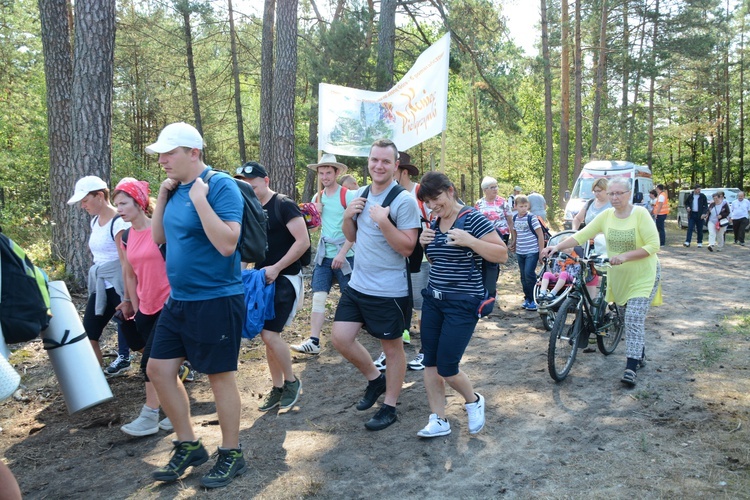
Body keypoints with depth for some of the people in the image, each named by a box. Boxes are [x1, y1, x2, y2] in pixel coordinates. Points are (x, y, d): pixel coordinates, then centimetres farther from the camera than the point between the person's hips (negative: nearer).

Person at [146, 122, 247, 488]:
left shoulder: (220, 185, -16)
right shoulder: (175, 188, 8)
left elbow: (227, 244, -25)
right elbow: (158, 238, 13)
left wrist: (199, 198, -26)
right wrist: (162, 196, 2)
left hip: (216, 300, -8)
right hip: (178, 300, 8)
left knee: (220, 375, 3)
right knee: (158, 369, 11)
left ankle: (231, 455, 22)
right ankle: (188, 446, 27)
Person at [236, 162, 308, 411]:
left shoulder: (284, 205, -11)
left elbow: (303, 241, -18)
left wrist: (276, 268, -19)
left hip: (285, 278, -7)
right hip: (262, 278, 7)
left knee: (270, 334, -13)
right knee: (267, 335, 8)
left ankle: (291, 381, 9)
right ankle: (277, 389, 21)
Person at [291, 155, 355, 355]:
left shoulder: (348, 195, -8)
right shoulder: (317, 198, 10)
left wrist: (342, 253, -18)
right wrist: (315, 212, -3)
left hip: (344, 255, -5)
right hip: (323, 255, 5)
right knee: (318, 297, -3)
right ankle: (313, 342, -3)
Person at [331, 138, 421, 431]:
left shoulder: (403, 200, -14)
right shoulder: (360, 194, 7)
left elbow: (408, 248, -18)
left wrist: (383, 221, -27)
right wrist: (348, 216, -4)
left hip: (389, 291, -6)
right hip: (357, 285, 7)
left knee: (392, 347, 8)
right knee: (340, 338, 6)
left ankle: (389, 407, 25)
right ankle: (374, 379, 30)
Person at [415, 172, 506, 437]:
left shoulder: (473, 219, -12)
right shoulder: (434, 224, 8)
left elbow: (502, 255, -14)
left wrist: (470, 241, -27)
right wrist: (423, 243, 3)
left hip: (462, 304, -7)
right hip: (433, 300, 7)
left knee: (447, 368, -4)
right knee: (430, 364, 7)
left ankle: (474, 401, 26)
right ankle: (439, 421, 21)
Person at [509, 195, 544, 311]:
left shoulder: (531, 218, -11)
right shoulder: (515, 218, 6)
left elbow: (540, 235, -9)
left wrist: (541, 252, -10)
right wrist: (513, 245, 15)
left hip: (532, 252, -6)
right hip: (520, 252, 6)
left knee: (529, 274, -13)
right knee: (523, 277, 9)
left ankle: (534, 300, -3)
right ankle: (527, 298, 21)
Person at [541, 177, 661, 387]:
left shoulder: (640, 214, -17)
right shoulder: (606, 215, -4)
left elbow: (653, 246, -20)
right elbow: (582, 235, -10)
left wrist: (625, 256, -30)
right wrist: (558, 246, -24)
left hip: (643, 276, -5)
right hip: (619, 276, 5)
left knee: (634, 318, -13)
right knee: (631, 317, 16)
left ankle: (631, 367, -12)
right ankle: (639, 355, 34)